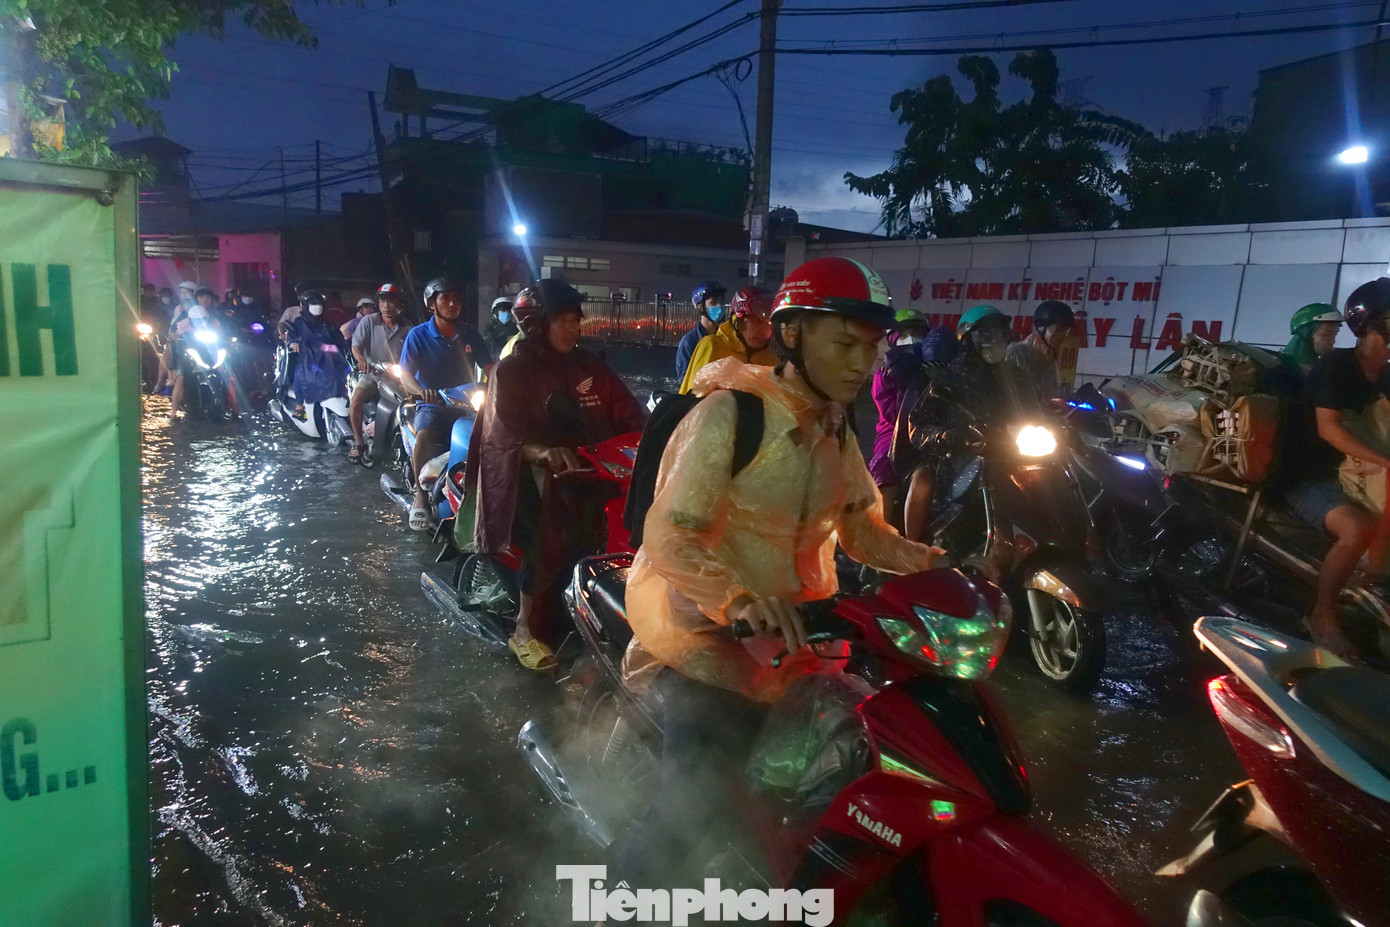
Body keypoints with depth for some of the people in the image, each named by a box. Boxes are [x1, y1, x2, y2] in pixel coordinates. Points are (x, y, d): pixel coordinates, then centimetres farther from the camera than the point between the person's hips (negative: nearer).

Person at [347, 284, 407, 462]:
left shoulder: (406, 328, 6)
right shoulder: (368, 321, 2)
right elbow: (356, 344, -10)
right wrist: (360, 359, -31)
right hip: (372, 374, -1)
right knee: (356, 398, -27)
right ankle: (358, 442, -11)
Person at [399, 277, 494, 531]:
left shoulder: (469, 334, 8)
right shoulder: (418, 335, 0)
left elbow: (489, 367, 3)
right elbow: (405, 374, -8)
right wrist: (420, 391, -30)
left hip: (466, 404, 3)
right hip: (432, 405, -3)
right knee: (424, 436, -36)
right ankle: (420, 496, -20)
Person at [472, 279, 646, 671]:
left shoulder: (588, 366, 17)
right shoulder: (511, 371, 2)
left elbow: (627, 412, 9)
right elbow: (502, 434, -11)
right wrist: (543, 452, -32)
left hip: (592, 464, 5)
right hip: (535, 472, -5)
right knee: (555, 524, -34)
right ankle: (526, 628, -25)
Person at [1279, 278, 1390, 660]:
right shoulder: (1336, 363, -12)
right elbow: (1328, 428, -22)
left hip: (1350, 472, 8)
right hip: (1307, 476, -8)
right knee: (1358, 530, -32)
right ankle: (1322, 614, -15)